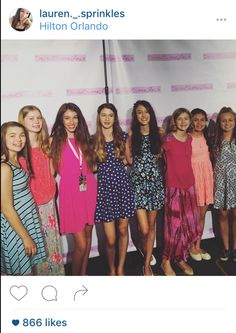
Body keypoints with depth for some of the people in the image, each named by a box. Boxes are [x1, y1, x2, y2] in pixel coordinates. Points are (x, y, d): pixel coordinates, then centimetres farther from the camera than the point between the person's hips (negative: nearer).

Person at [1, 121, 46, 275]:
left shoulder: (17, 160, 4)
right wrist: (26, 237, -17)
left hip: (29, 220, 8)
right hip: (15, 226, -8)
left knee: (31, 267, 20)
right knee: (25, 272, 9)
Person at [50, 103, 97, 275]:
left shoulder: (83, 138, 10)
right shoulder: (55, 141, -3)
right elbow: (52, 169, -4)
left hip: (89, 191, 5)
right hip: (70, 193, -4)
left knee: (88, 237, 14)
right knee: (81, 244, -3)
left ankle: (84, 273, 32)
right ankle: (75, 275, 22)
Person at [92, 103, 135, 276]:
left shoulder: (123, 136, 5)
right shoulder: (94, 139, 1)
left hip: (122, 184, 2)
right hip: (105, 186, -1)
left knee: (123, 230, 10)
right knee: (110, 239, 1)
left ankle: (121, 268, 30)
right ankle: (111, 269, 27)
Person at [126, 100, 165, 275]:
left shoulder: (158, 133, 6)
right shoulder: (131, 134, 0)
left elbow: (160, 154, 15)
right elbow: (130, 160, 1)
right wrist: (125, 142, -5)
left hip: (155, 181, 3)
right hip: (138, 182, -2)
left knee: (152, 225, 9)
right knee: (144, 229, -5)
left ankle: (147, 264, 23)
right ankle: (147, 254, 28)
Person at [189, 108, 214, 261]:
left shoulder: (207, 138, 10)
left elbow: (209, 157, 15)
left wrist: (211, 177, 11)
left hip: (207, 176, 6)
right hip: (192, 176, -5)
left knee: (202, 214, 11)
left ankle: (198, 246, 25)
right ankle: (192, 247, 21)